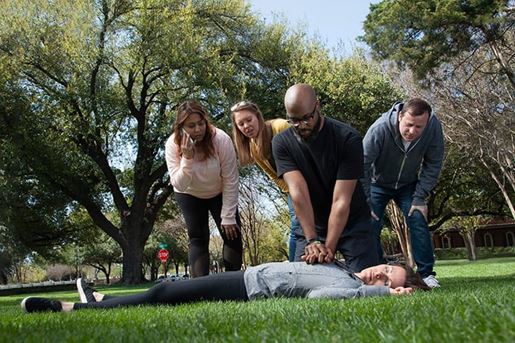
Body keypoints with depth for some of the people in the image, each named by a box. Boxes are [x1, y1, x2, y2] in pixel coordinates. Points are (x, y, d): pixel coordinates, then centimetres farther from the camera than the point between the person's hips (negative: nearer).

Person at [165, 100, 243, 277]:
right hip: (190, 195, 0)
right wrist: (187, 159, -42)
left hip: (219, 194, 0)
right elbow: (179, 185, -27)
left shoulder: (221, 140, -30)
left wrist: (228, 217, -22)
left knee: (232, 234, -9)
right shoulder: (173, 144, -25)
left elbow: (231, 181, -23)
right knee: (198, 238, -7)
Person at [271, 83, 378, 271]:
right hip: (311, 226, 2)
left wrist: (328, 248, -31)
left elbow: (341, 200, -25)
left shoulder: (348, 139, -20)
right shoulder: (281, 143, -12)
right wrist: (312, 241, -32)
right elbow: (298, 193, -23)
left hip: (352, 223, -2)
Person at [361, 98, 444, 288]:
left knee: (418, 221, -9)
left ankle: (426, 274, 2)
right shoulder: (379, 129, -36)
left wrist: (420, 198, -17)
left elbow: (433, 165, -15)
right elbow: (363, 166, -29)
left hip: (408, 185, 2)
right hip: (377, 184, -2)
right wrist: (365, 203, -28)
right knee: (371, 225, -11)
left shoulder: (434, 126, -26)